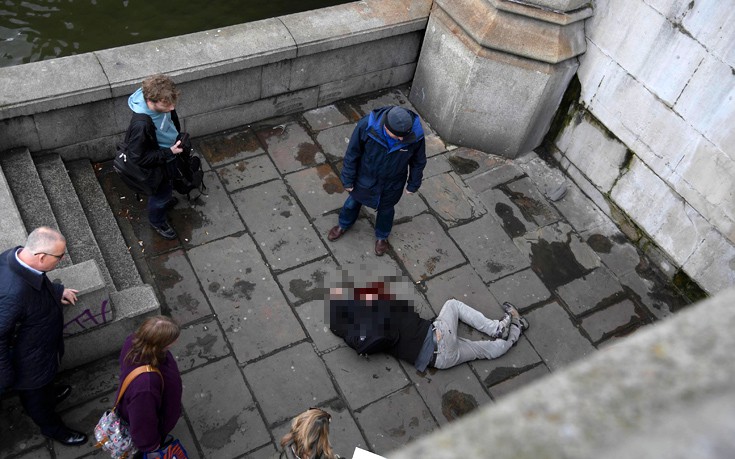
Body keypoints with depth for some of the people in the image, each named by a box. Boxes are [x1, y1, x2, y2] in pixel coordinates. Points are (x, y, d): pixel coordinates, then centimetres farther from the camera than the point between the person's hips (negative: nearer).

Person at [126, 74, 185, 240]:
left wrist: (179, 138, 2)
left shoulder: (162, 105, -23)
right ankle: (157, 220, 53)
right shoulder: (141, 125, -44)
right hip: (157, 165, -6)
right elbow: (140, 157, -31)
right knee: (160, 193, 22)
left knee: (167, 185, 35)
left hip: (170, 155, 6)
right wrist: (169, 152, -32)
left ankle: (164, 199, 68)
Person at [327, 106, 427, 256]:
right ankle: (344, 225, 61)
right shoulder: (366, 126, -36)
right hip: (365, 179, 0)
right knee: (353, 202, 27)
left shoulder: (416, 133, -32)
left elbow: (418, 162, -11)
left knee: (386, 209, 27)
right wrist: (348, 180, -7)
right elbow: (352, 154, -18)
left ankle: (382, 236, 58)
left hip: (392, 184, 0)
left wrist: (413, 184, 3)